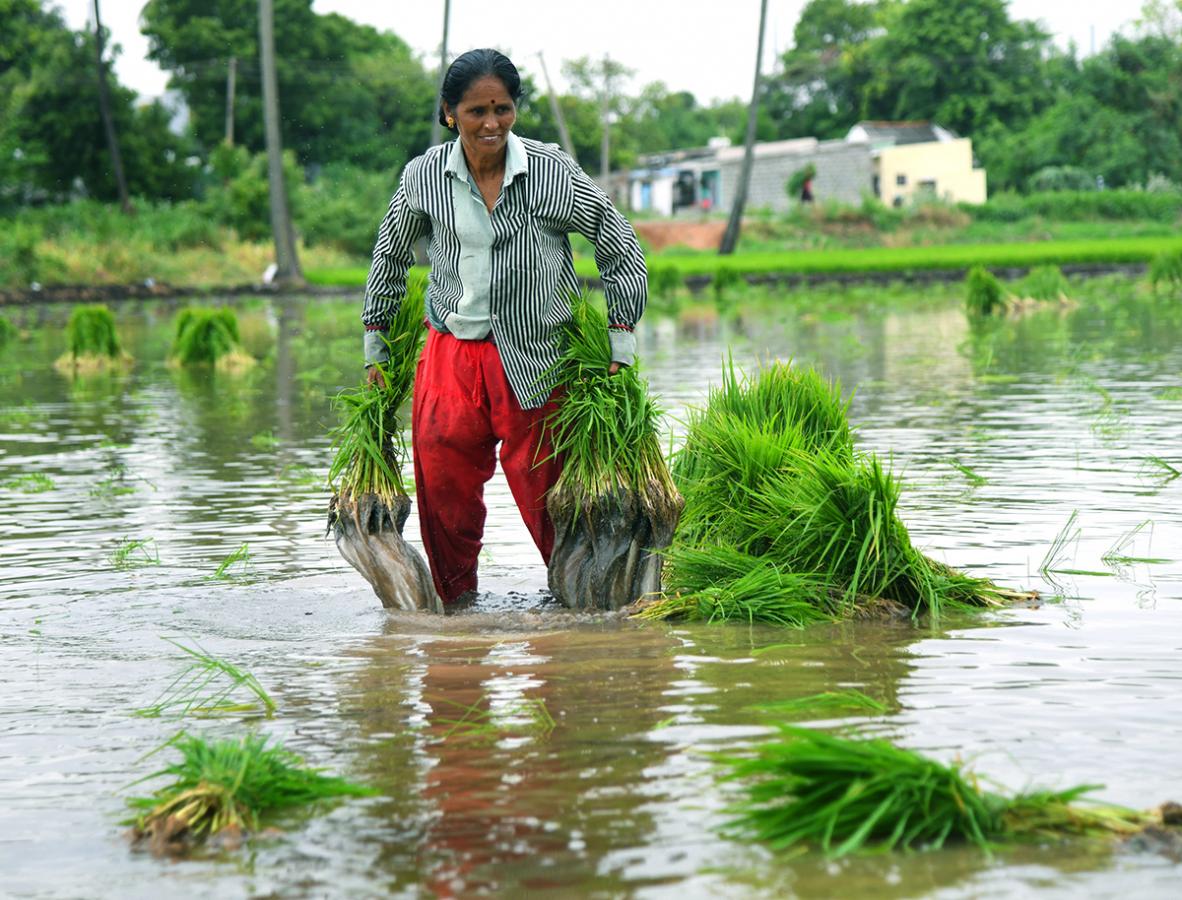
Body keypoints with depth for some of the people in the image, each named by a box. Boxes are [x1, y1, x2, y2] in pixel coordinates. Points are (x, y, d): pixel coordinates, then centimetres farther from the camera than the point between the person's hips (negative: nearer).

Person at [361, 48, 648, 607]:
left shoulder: (553, 173, -11)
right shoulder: (424, 177, -3)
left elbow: (622, 250, 0)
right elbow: (390, 257, 15)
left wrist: (620, 345, 0)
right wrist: (376, 346, 19)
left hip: (533, 355, -2)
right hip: (450, 350, 2)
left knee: (541, 482, 5)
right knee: (442, 480, 0)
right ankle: (454, 598, 19)